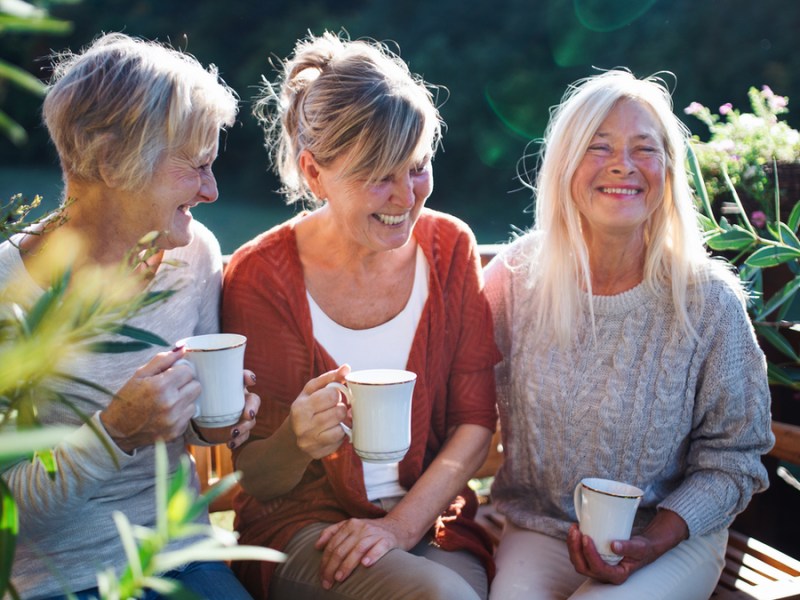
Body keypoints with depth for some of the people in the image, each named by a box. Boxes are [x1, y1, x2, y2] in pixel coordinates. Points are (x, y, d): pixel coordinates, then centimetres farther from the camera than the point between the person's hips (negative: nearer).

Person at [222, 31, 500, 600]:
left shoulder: (450, 247, -2)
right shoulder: (260, 275, -10)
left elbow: (475, 422, 0)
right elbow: (258, 479, -7)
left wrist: (402, 523, -13)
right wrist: (296, 442, -30)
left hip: (429, 514, 3)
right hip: (302, 525, -3)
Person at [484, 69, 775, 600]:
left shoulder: (707, 300, -10)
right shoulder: (518, 275, -5)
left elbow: (732, 458, -3)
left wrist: (655, 541, -17)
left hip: (672, 539, -1)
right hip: (539, 530, 1)